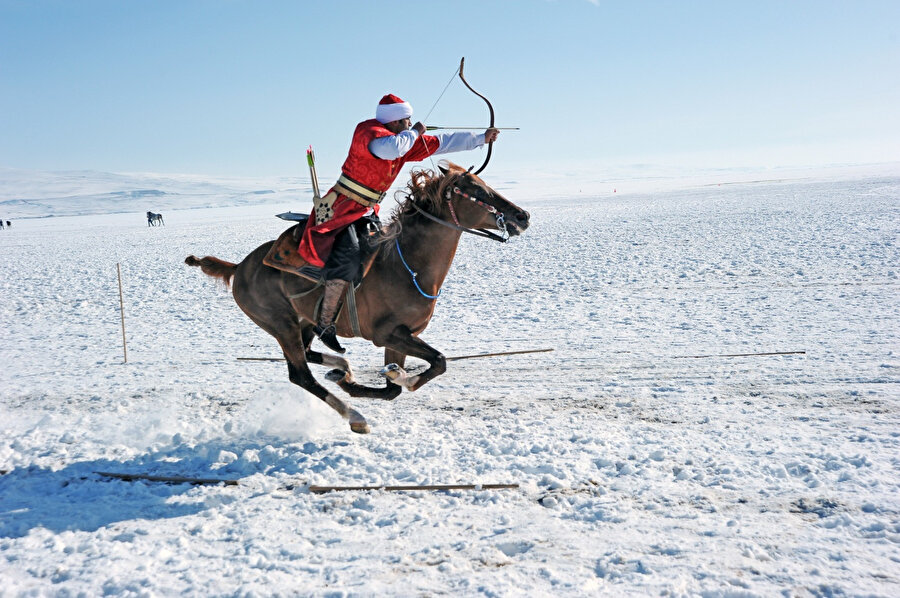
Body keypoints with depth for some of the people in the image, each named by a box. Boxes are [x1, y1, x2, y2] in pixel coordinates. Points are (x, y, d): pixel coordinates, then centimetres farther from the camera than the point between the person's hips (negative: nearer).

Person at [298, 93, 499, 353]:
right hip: (341, 207, -10)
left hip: (367, 212, 10)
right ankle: (324, 324, -22)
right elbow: (391, 148, -37)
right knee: (349, 259, -27)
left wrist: (481, 138, 16)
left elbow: (441, 142, 16)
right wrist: (413, 133, -18)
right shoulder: (369, 131, -15)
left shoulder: (406, 140, 10)